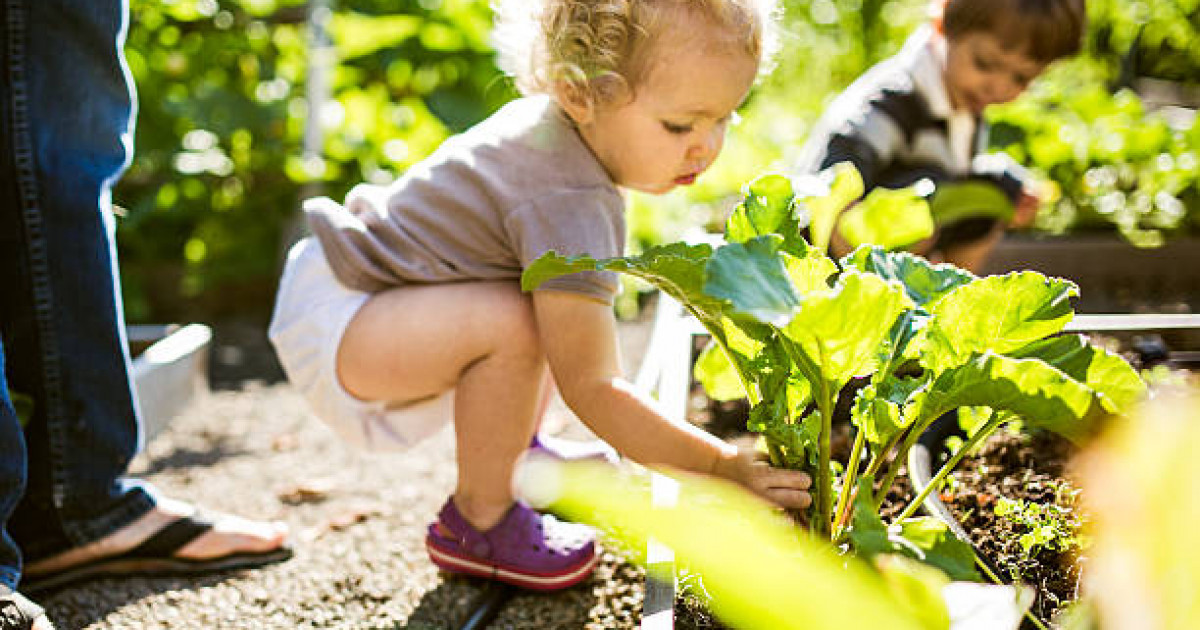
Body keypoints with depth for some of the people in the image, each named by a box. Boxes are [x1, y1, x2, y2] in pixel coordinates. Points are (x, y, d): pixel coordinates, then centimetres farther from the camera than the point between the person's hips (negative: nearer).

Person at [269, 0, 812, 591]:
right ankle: (477, 522, -11)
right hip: (333, 324, -10)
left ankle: (517, 460, 29)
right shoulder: (571, 205, -31)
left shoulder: (552, 118, -1)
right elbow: (589, 389, -30)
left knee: (559, 303, 18)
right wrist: (726, 466, -26)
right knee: (513, 323, -33)